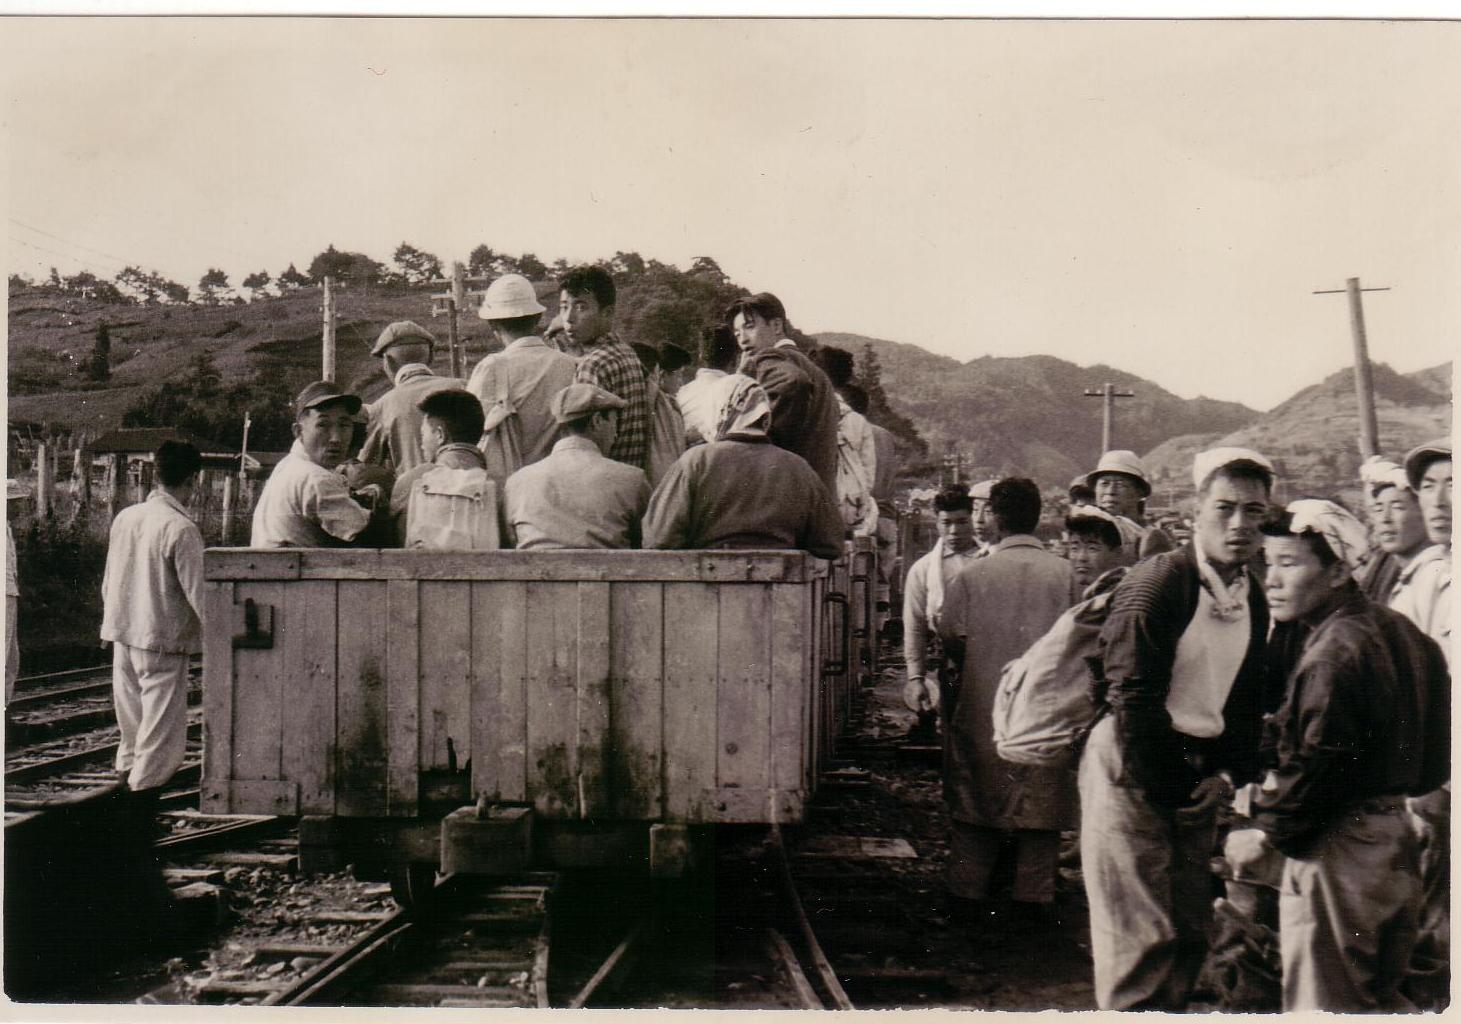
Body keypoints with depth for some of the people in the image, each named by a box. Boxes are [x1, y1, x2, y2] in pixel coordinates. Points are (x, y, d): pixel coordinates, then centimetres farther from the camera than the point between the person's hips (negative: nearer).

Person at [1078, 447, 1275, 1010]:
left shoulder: (1254, 599, 9)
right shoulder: (1156, 582, -14)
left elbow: (1250, 700, 16)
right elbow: (1132, 694, -17)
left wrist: (1228, 774, 1)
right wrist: (1169, 784, -13)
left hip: (1198, 775, 7)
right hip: (1133, 769, -7)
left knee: (1191, 931, 11)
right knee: (1141, 932, -5)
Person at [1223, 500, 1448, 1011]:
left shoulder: (1335, 652, -20)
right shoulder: (1394, 628, 9)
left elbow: (1319, 767, -23)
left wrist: (1266, 833, -8)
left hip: (1338, 852, -10)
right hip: (1394, 834, 10)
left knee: (1326, 1003, 1)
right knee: (1377, 1000, 21)